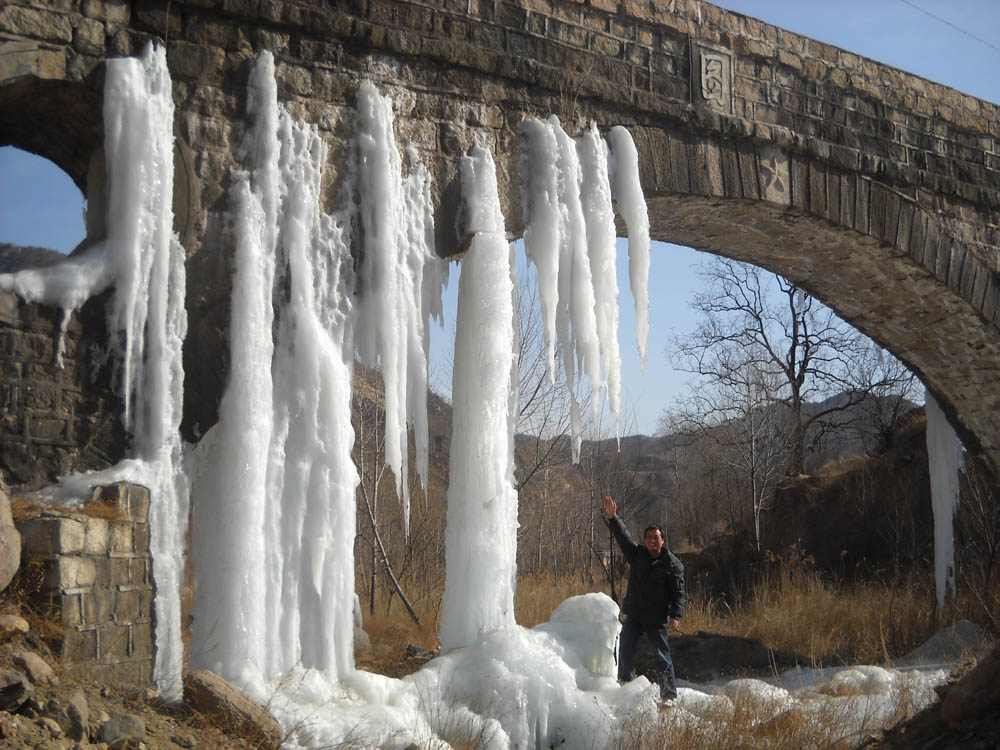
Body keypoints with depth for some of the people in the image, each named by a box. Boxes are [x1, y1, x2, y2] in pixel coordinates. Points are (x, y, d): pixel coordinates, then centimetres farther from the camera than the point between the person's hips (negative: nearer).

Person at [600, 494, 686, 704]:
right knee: (624, 651, 0)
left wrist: (675, 615, -19)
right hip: (634, 615, 4)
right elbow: (623, 536, -2)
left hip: (657, 619, -4)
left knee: (661, 656, -1)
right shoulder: (636, 554, 5)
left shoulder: (672, 563, -7)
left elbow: (678, 593, -8)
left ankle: (668, 695, 7)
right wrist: (612, 517, -13)